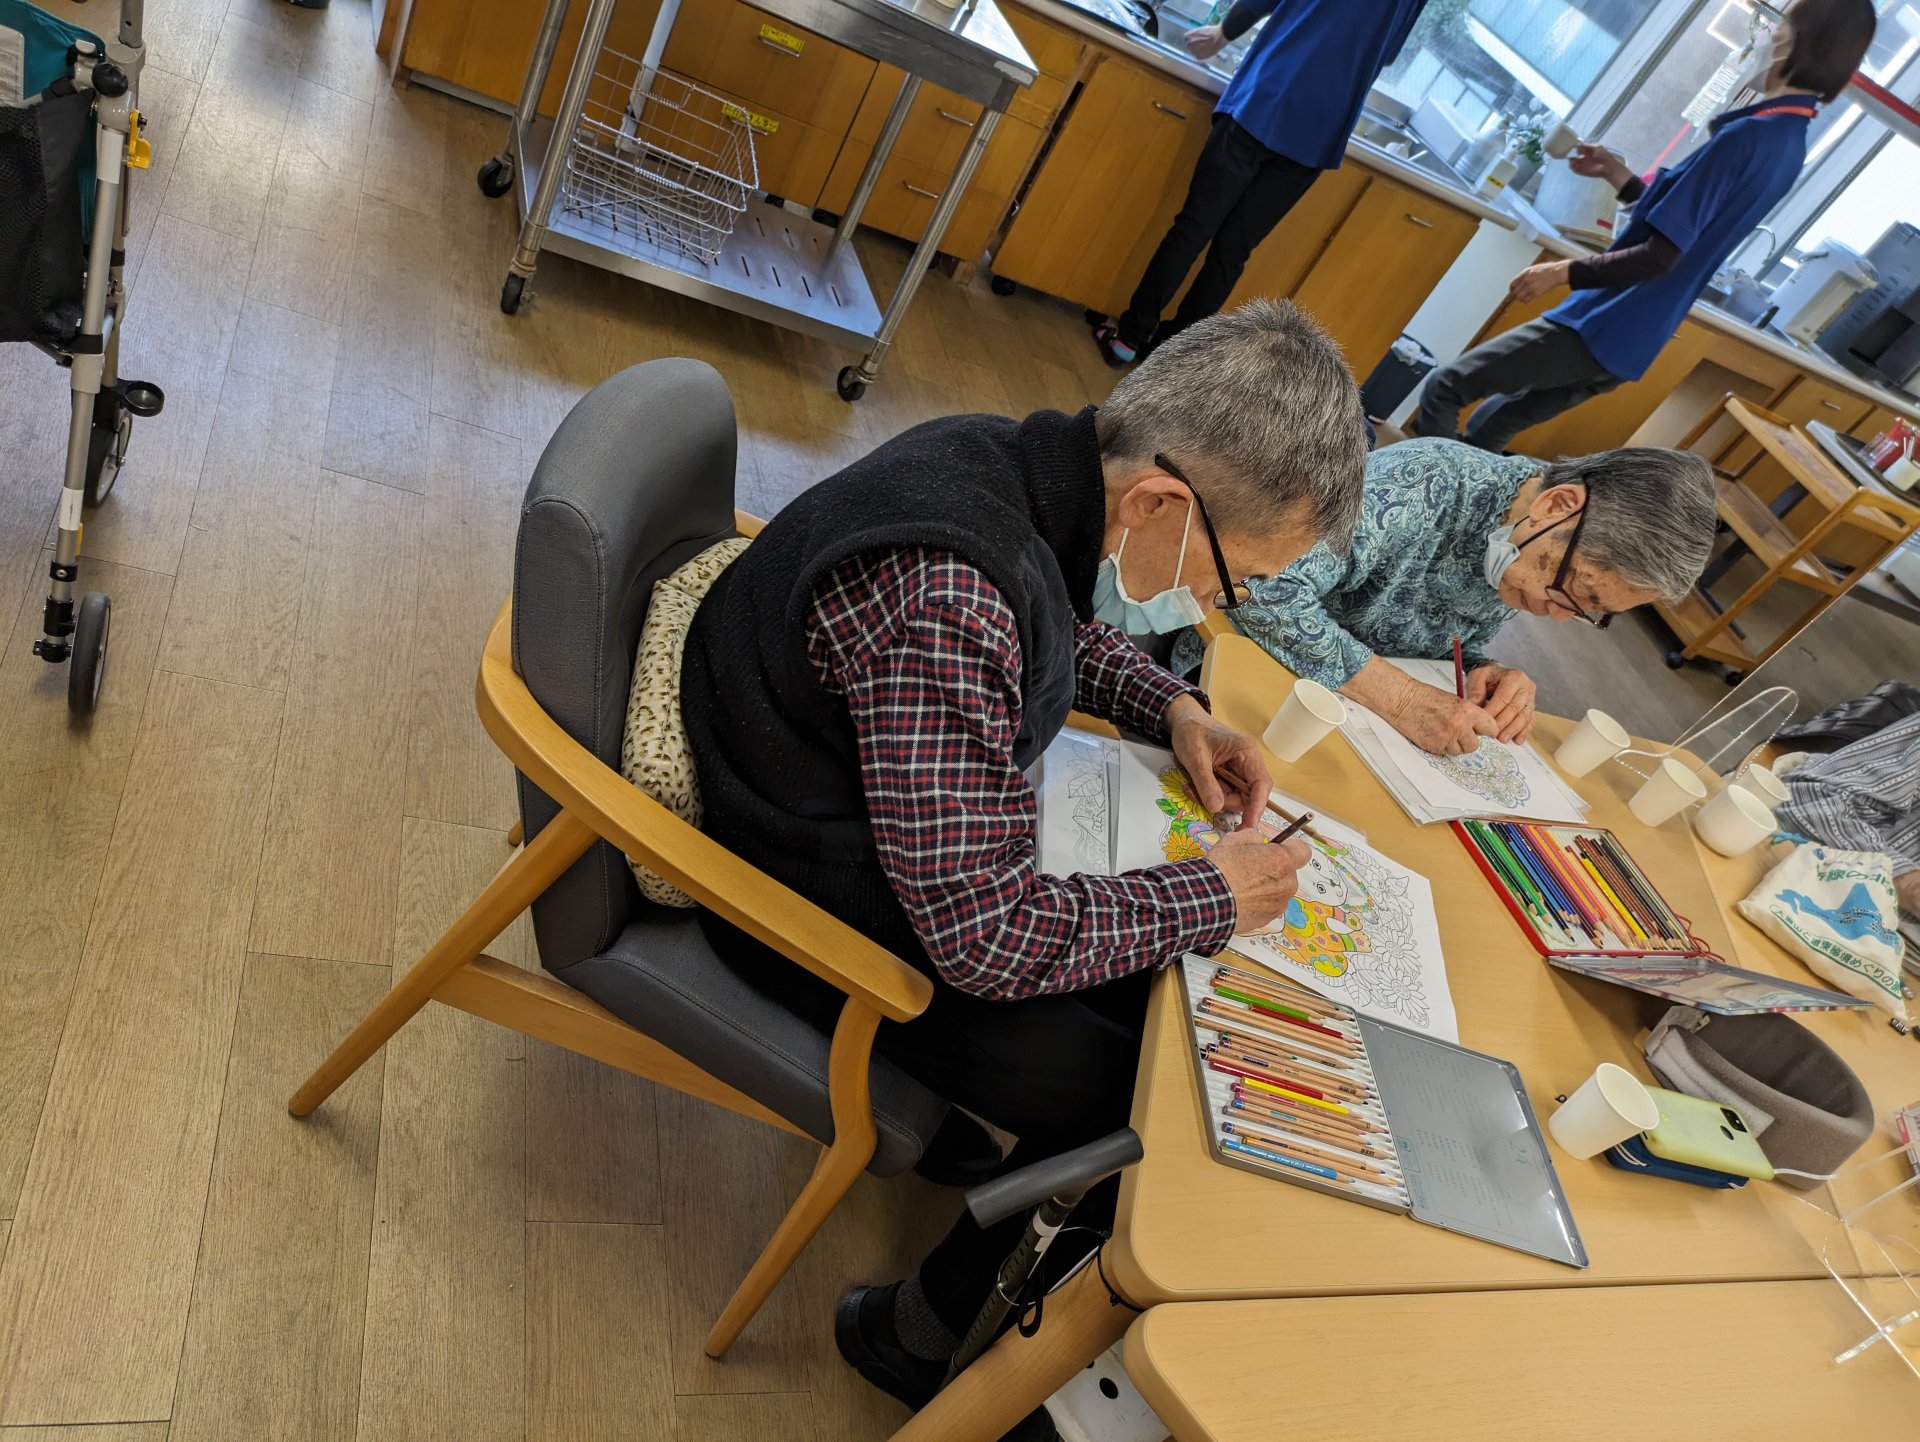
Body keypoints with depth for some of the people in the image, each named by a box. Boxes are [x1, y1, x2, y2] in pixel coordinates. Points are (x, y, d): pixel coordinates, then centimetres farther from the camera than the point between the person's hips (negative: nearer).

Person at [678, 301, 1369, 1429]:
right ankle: (924, 1334, 19)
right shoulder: (946, 610, -39)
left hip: (922, 837, 9)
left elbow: (1059, 622, 15)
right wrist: (1215, 898, -19)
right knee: (1127, 1107, -3)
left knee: (1152, 990, 12)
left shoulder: (1024, 465, -10)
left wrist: (1169, 706, 0)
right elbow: (987, 939, -32)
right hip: (826, 912, -8)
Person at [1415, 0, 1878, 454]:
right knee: (1490, 427, 19)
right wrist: (1614, 172, 17)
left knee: (1444, 388, -7)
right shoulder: (1789, 144, 13)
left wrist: (1562, 272, -10)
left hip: (1601, 329, -10)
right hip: (1631, 345, 10)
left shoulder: (1750, 135, -18)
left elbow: (1660, 255, -21)